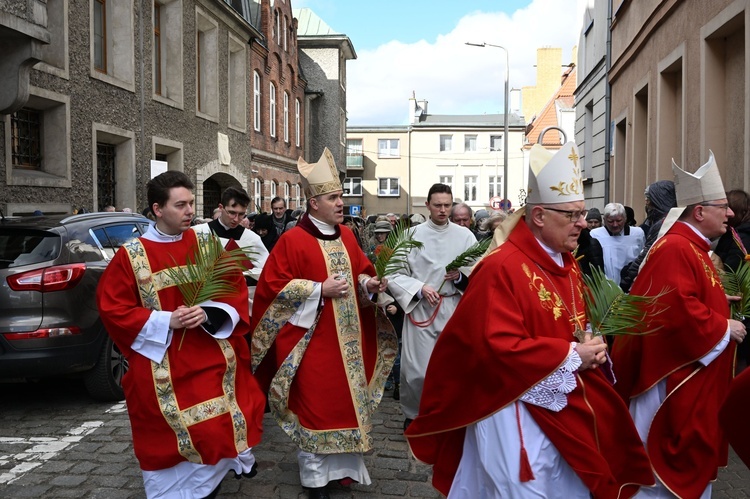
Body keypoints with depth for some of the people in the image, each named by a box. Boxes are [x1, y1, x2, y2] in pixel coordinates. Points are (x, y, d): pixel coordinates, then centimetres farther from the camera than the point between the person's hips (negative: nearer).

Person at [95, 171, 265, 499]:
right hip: (163, 368, -2)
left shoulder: (205, 245, 2)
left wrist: (208, 313, -17)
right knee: (168, 438, 5)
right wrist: (166, 321, -16)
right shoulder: (130, 256, -5)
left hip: (210, 358, 2)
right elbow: (112, 308, -5)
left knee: (216, 430, 8)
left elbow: (234, 289, 2)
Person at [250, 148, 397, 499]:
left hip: (347, 339, 6)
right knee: (315, 404, 2)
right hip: (313, 340, -6)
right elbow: (274, 285, -14)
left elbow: (360, 270, 18)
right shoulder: (293, 240, -12)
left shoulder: (347, 236, 8)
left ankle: (344, 465, 31)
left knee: (346, 400, 14)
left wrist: (368, 284, -4)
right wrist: (320, 290, -19)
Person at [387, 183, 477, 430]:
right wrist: (420, 288, -15)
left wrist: (461, 276, -15)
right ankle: (412, 413, 24)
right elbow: (396, 273, -2)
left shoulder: (464, 235, 3)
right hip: (420, 308, -1)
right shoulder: (412, 234, -1)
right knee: (416, 370, -1)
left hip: (453, 310, 2)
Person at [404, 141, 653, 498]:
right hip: (520, 411, -8)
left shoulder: (567, 265, 7)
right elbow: (497, 346, -27)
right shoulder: (501, 268, -21)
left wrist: (590, 348, -3)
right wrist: (571, 354, -20)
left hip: (567, 408, 9)